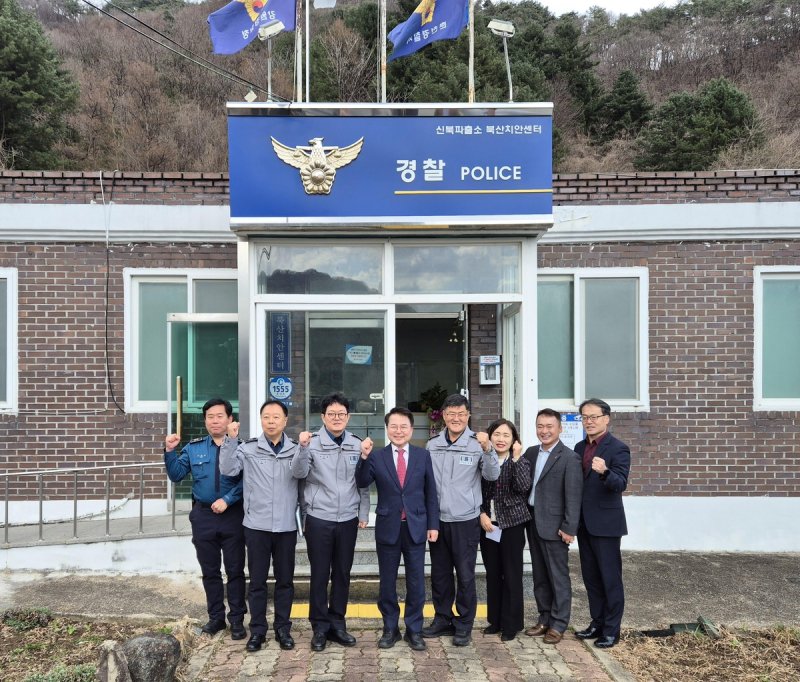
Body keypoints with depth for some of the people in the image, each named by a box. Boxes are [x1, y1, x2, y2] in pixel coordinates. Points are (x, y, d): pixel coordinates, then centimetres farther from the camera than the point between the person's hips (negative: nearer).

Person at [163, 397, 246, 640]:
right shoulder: (194, 448, 6)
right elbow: (176, 475, 4)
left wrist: (227, 500, -21)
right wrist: (170, 451, -9)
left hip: (233, 515, -3)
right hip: (203, 516, 3)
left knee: (235, 570, 5)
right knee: (210, 571, 13)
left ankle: (237, 619, 17)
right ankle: (216, 617, 27)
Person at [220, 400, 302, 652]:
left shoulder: (295, 449, 1)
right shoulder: (248, 448, -1)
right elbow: (228, 469, -12)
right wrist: (230, 439, -19)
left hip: (286, 526, 1)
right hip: (256, 525, -1)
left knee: (285, 580, 11)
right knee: (257, 581, 9)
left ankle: (282, 628, 25)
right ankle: (257, 629, 23)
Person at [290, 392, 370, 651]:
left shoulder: (357, 445, 3)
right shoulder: (313, 443, -5)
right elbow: (298, 473, -17)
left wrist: (363, 513, 7)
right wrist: (303, 447, -31)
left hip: (348, 519, 3)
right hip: (319, 518, -3)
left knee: (342, 574, 11)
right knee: (320, 574, 5)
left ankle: (337, 624, 25)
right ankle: (319, 627, 19)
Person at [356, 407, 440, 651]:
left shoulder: (423, 455, 2)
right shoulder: (377, 457, -2)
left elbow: (430, 493, 4)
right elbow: (362, 483, -14)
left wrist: (433, 524, 1)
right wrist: (364, 457, -28)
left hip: (416, 527, 0)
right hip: (388, 528, 0)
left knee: (416, 582, 8)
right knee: (387, 582, 11)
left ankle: (414, 630, 22)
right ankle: (390, 628, 26)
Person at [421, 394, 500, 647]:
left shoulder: (477, 443, -7)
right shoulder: (432, 445, 4)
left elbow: (493, 476, -15)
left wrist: (487, 449, -29)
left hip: (465, 521, -4)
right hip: (438, 520, 4)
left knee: (465, 575, 4)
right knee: (439, 573, 15)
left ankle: (464, 625, 19)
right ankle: (443, 619, 30)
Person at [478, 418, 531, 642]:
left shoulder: (520, 461, -4)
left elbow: (523, 487, -21)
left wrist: (516, 458, -23)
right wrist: (482, 514, -6)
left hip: (512, 525, -3)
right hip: (487, 525, 3)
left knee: (512, 575, 3)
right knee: (492, 574, 12)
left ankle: (511, 624, 15)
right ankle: (495, 620, 25)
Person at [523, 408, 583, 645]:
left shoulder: (569, 458, -11)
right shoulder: (531, 453, 10)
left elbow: (573, 496, -13)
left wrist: (569, 528, -15)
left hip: (554, 525, -6)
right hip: (533, 523, 6)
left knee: (558, 577, 4)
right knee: (539, 576, 15)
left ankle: (558, 624, 15)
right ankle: (544, 619, 26)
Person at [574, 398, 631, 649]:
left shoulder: (618, 448, -11)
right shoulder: (580, 447, 10)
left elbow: (621, 483, -22)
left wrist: (604, 471, -42)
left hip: (606, 523, -7)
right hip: (584, 523, 7)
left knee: (610, 578, 3)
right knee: (591, 577, 14)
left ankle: (612, 630, 13)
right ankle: (597, 623, 27)